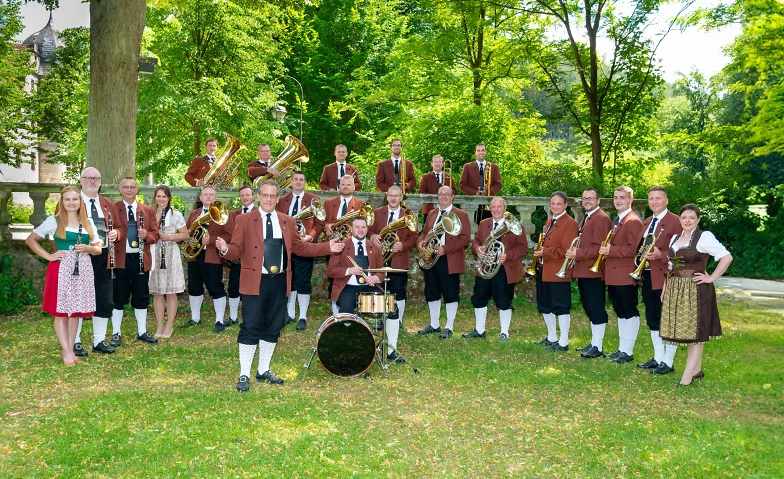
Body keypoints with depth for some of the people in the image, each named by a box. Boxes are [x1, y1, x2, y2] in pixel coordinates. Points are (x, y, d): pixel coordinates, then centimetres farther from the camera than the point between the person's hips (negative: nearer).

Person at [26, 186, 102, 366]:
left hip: (82, 270, 4)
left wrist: (87, 248, -8)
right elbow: (30, 240, 3)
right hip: (61, 270, -3)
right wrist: (49, 256, -7)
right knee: (61, 311, -3)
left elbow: (98, 249, 14)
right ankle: (66, 352, 2)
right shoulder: (54, 221, 0)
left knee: (76, 311, 6)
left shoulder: (88, 222, 11)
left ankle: (70, 349, 14)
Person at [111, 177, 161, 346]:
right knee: (118, 297, 4)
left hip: (141, 259, 3)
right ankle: (116, 334, 13)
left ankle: (142, 332, 19)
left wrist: (147, 235, -14)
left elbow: (156, 235, 7)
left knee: (141, 297, 9)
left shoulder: (148, 211, 9)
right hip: (119, 259, -3)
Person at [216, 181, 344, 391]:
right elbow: (237, 250, -6)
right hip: (255, 281, -4)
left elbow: (299, 247, 14)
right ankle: (244, 375, 5)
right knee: (250, 328, -3)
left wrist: (327, 247, 5)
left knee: (273, 328, 11)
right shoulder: (244, 220, -1)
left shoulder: (288, 222, 11)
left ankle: (264, 371, 25)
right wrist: (225, 248, -29)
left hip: (279, 282, 4)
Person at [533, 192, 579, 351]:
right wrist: (539, 251, 6)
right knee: (545, 305, 16)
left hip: (559, 272, -9)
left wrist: (544, 253, -18)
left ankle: (563, 343, 5)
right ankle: (551, 337, 29)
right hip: (544, 271, 9)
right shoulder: (549, 221, 17)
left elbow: (565, 249, -19)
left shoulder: (570, 223, -11)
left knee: (561, 307, -3)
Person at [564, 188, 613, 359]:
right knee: (589, 308, 16)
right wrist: (574, 253, 9)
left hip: (594, 272, -10)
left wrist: (578, 254, -21)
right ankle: (594, 342, 25)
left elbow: (599, 248, -19)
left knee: (596, 309, -5)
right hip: (583, 272, 10)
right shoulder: (586, 219, 19)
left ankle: (598, 347, -1)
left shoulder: (601, 218, -12)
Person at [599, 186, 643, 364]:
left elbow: (633, 249, -20)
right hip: (614, 275, 10)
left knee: (630, 312, -1)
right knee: (620, 312, 15)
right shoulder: (616, 221, 18)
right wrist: (606, 250, 7)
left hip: (625, 275, -10)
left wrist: (611, 251, -22)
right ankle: (621, 349, 24)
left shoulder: (633, 221, -13)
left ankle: (628, 352, 5)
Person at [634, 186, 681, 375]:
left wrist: (660, 255, -25)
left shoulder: (675, 221, -9)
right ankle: (658, 358, 25)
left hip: (665, 278, -8)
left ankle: (668, 362, 7)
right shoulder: (647, 222, 16)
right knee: (652, 320, 14)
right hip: (647, 277, 8)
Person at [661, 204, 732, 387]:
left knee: (695, 331, -2)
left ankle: (687, 377, -4)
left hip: (696, 290, -7)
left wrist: (711, 278, -15)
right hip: (675, 290, 7)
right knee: (684, 330, 11)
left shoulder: (704, 237, -10)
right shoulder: (675, 238, 11)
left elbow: (727, 257, -16)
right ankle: (696, 369, 23)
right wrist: (664, 289, 11)